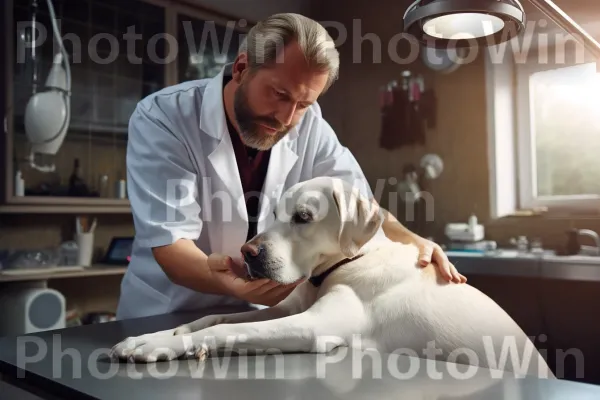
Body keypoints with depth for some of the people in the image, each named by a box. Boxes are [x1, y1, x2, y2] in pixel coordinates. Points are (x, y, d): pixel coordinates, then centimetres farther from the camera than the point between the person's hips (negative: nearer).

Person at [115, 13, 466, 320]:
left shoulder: (308, 125, -6)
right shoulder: (161, 119, -17)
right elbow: (171, 240, -23)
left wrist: (410, 241, -21)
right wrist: (229, 282, -41)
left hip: (258, 315, 4)